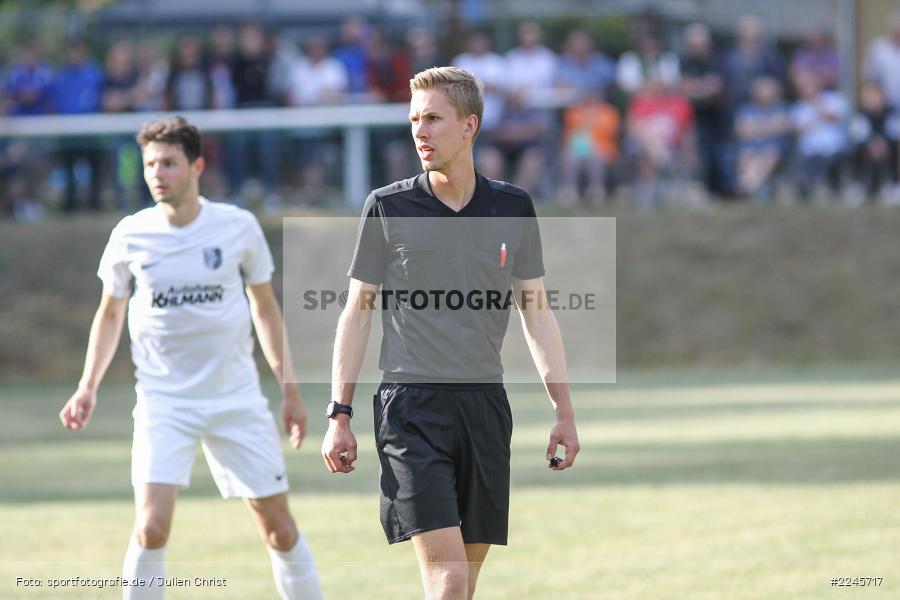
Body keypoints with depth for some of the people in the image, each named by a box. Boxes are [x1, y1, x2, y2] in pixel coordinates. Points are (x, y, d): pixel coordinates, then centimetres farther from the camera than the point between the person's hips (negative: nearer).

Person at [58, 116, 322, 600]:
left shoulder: (238, 227, -3)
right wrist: (88, 387, 3)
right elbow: (110, 314, 12)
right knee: (151, 526, -17)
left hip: (237, 398, 1)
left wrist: (289, 388, 10)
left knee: (278, 527, 3)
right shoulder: (130, 236, -3)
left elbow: (265, 309, 10)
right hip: (162, 401, -1)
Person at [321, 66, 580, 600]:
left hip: (485, 407, 3)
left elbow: (536, 310, 13)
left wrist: (565, 412, 8)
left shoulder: (513, 208, 7)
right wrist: (339, 416, 1)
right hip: (411, 406, -3)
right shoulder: (388, 207, 2)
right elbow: (357, 311, 6)